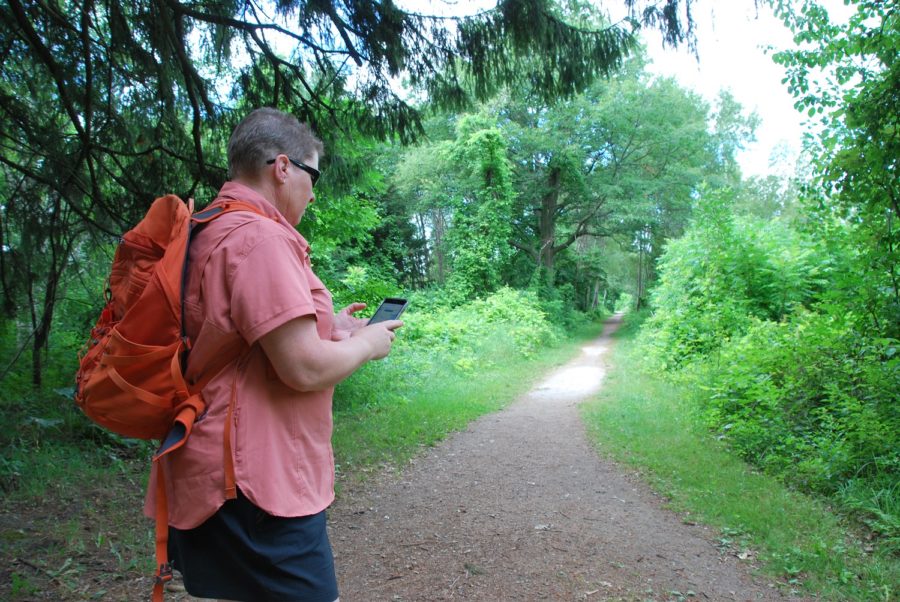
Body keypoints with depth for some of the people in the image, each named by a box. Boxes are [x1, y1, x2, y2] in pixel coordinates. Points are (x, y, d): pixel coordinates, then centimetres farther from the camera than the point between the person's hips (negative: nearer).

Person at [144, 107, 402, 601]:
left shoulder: (208, 232, 13)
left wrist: (327, 329, 17)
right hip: (259, 485, -10)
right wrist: (367, 343, -5)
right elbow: (305, 369, -24)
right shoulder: (260, 236, -19)